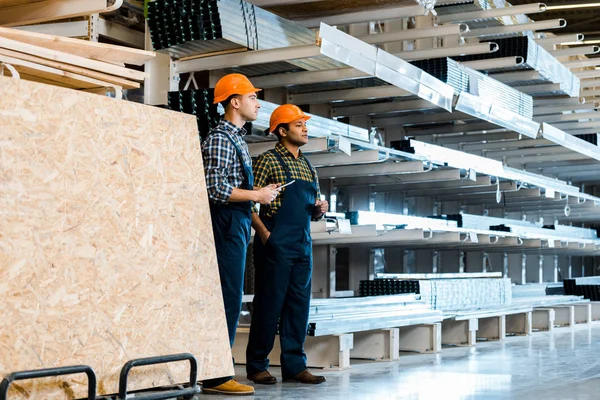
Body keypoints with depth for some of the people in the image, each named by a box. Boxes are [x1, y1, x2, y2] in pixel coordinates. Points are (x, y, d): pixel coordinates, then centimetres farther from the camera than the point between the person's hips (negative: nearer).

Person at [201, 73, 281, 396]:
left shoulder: (237, 138, 19)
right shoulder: (219, 138, -11)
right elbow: (214, 188, -20)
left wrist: (259, 192, 9)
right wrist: (256, 196, -14)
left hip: (238, 224, 10)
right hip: (227, 224, -10)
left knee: (230, 300, 10)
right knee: (228, 300, -10)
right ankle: (216, 377, -6)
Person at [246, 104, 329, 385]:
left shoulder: (308, 167, 18)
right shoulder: (267, 161, -3)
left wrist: (320, 209, 2)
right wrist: (263, 233, -18)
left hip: (303, 244, 7)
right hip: (276, 243, -7)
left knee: (299, 304, 7)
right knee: (269, 303, -2)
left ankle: (294, 366, 13)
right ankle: (256, 366, 8)